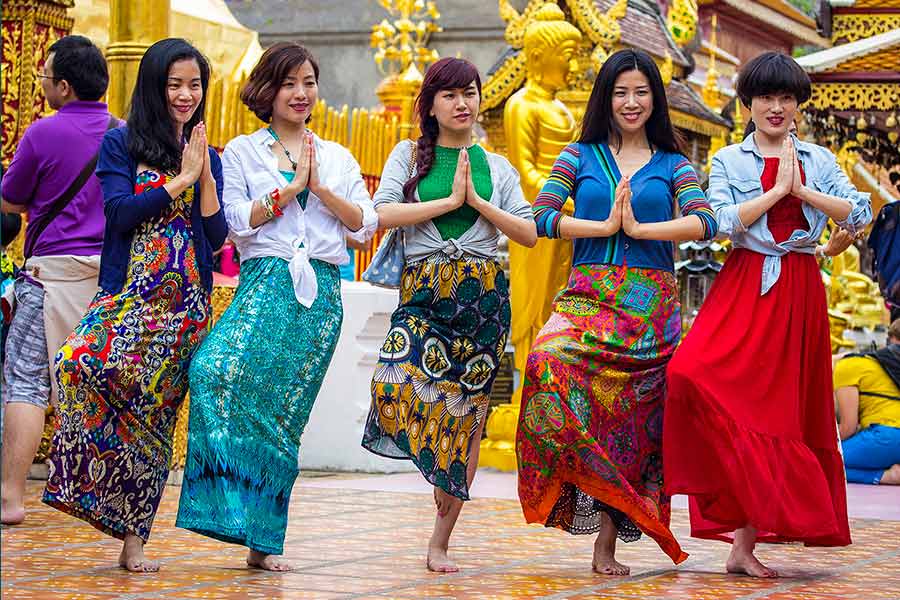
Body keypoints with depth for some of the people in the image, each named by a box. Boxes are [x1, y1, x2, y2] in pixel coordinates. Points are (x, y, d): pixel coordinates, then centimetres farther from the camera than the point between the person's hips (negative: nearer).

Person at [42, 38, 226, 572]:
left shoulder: (208, 158, 16)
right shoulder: (121, 144, 7)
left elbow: (216, 236, 7)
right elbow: (121, 214, -6)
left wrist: (204, 176, -4)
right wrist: (179, 181, -6)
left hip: (186, 305, 2)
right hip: (129, 293, -2)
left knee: (153, 410, -3)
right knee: (83, 362, -30)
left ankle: (133, 538, 2)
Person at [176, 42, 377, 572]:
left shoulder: (337, 158, 19)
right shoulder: (241, 152, 11)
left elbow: (366, 225, 9)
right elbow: (237, 221, -1)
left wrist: (320, 188, -2)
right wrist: (291, 187, -5)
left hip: (321, 291, 2)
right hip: (264, 283, -2)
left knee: (284, 413, -2)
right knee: (218, 370, -31)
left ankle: (263, 540, 3)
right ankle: (229, 505, -27)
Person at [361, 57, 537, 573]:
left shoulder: (497, 167, 15)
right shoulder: (410, 155, 11)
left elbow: (530, 234, 8)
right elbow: (383, 213, -5)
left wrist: (477, 201, -3)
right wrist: (450, 199, -7)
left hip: (483, 292, 1)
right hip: (423, 290, -1)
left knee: (469, 414, 0)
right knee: (396, 383, -29)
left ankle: (441, 543, 9)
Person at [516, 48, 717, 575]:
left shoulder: (672, 165, 12)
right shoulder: (581, 156, 13)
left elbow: (704, 221, -5)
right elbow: (541, 216, 0)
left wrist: (640, 228, -12)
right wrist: (603, 226, -7)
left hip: (652, 306, 0)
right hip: (589, 295, 0)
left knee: (634, 420, -5)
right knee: (550, 362, -31)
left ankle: (607, 544, 0)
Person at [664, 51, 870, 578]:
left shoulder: (818, 160, 13)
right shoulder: (729, 161, 8)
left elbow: (859, 215, 1)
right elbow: (725, 222, -8)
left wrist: (804, 191, -7)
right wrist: (777, 189, -8)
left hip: (800, 293, 2)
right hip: (745, 288, -2)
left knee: (781, 409, 0)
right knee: (695, 375, -26)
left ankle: (745, 545, 5)